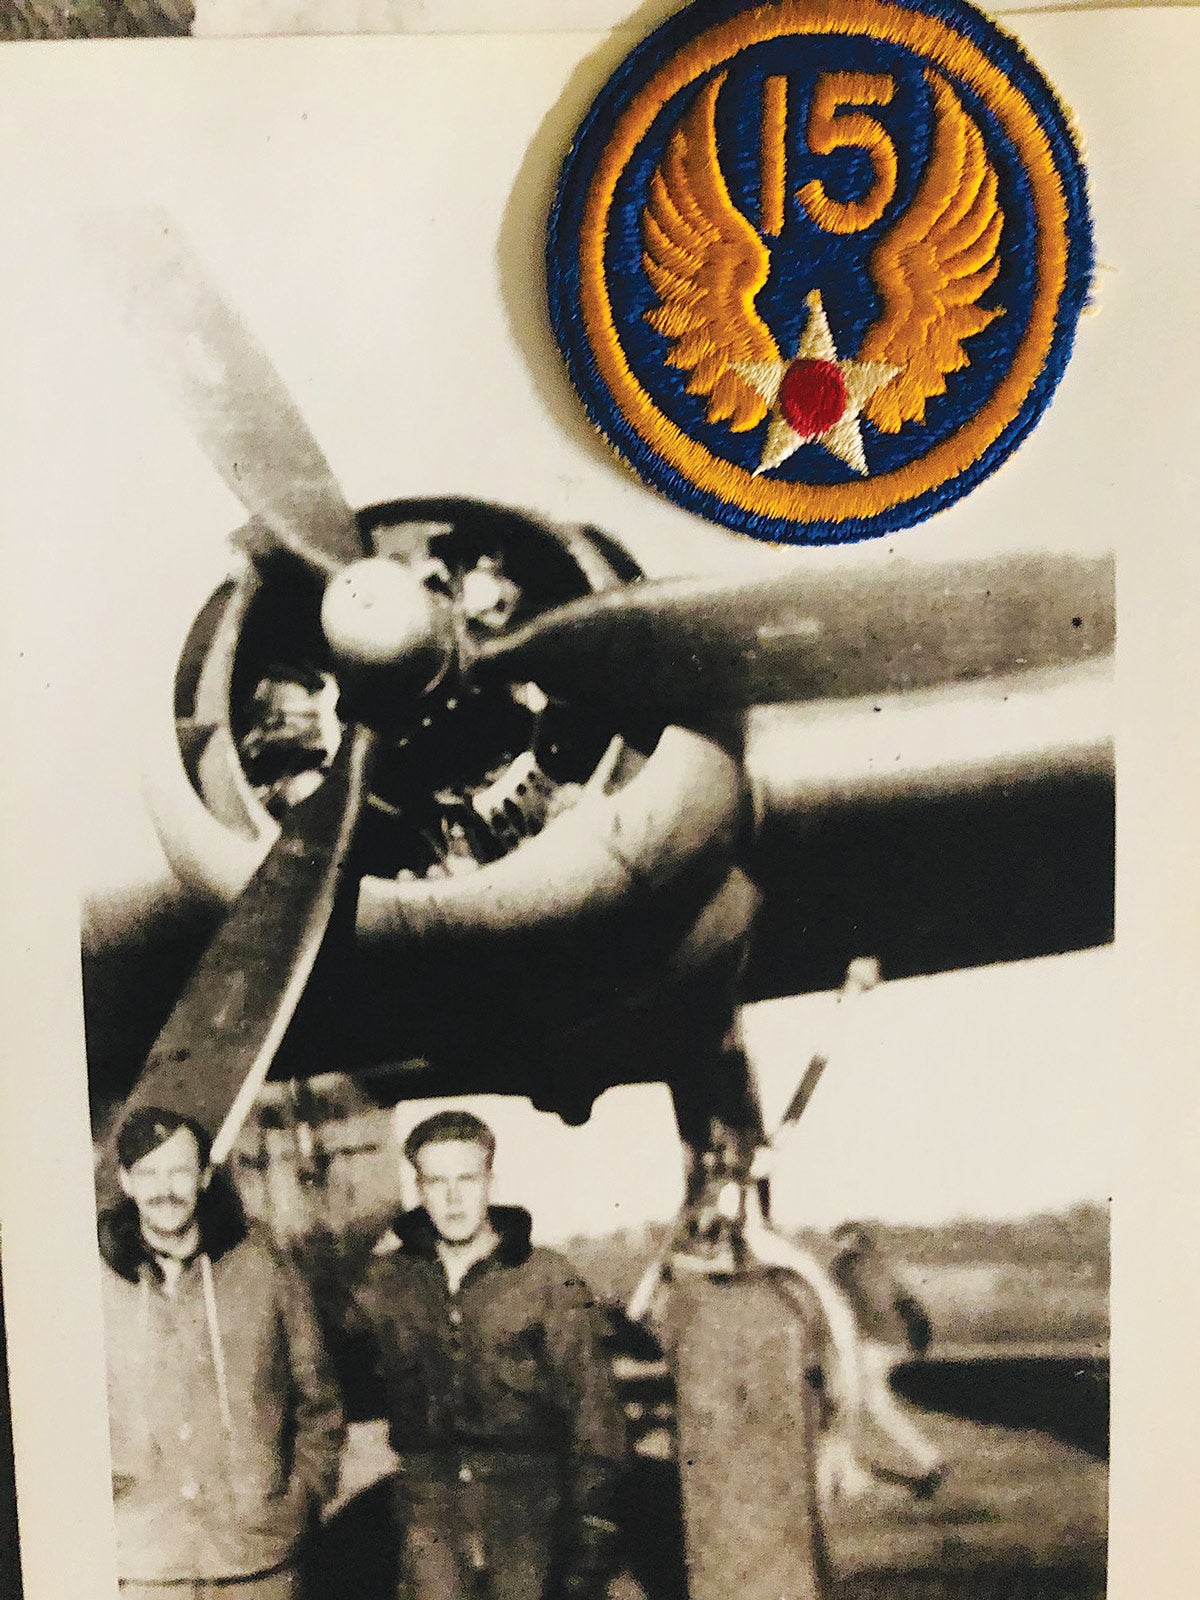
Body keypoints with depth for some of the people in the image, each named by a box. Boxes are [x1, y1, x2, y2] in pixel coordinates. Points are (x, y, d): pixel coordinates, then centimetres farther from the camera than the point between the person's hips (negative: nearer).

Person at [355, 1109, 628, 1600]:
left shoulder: (548, 1280, -5)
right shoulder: (387, 1279, 2)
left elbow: (592, 1408, -4)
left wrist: (593, 1524, -6)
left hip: (527, 1506, -1)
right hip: (429, 1509, 2)